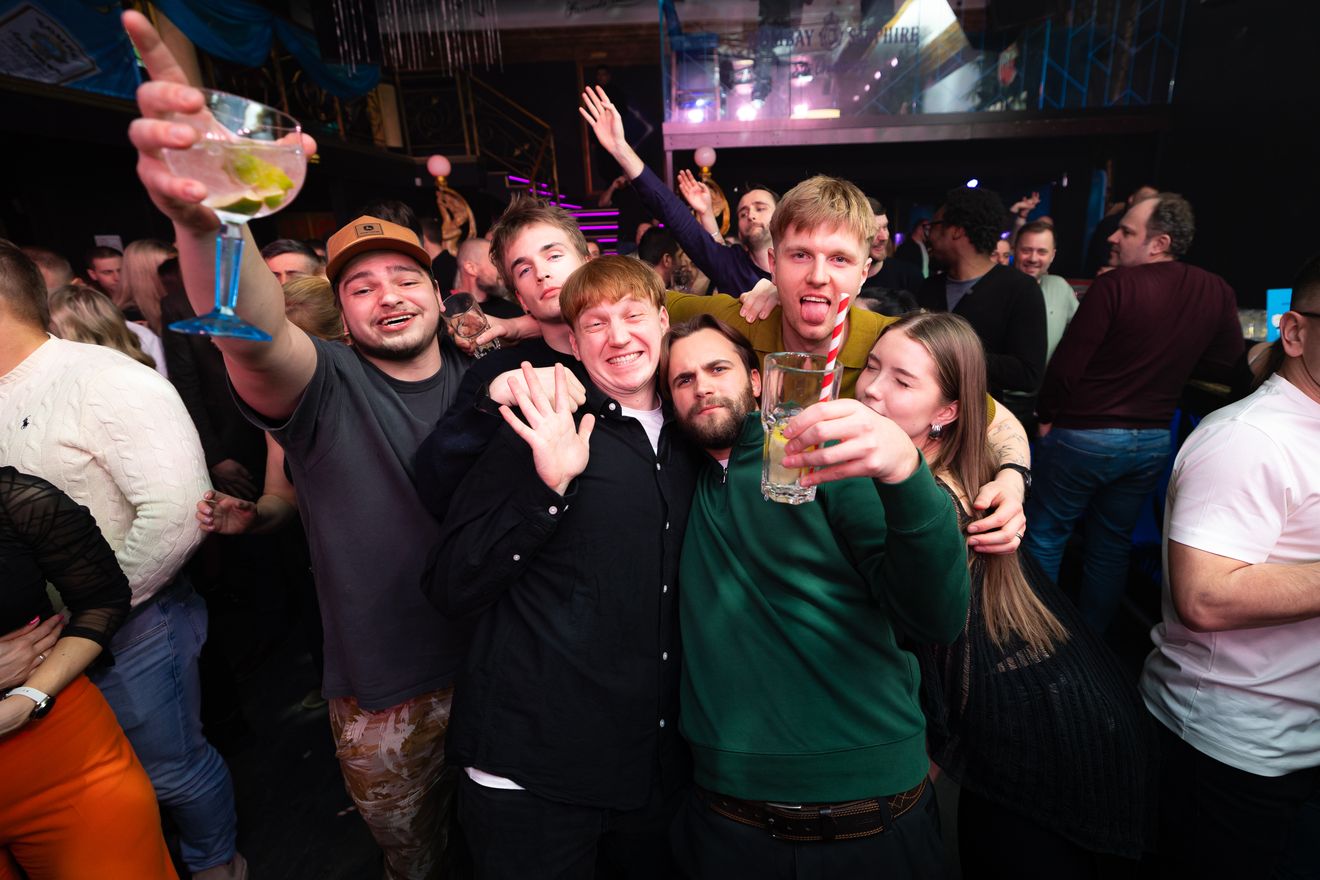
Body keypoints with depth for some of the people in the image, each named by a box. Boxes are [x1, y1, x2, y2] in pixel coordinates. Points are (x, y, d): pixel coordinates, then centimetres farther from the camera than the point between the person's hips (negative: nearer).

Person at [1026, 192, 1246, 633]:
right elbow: (1229, 368, 8)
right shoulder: (1217, 293, 0)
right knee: (1112, 543, 18)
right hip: (1153, 442, 6)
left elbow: (1066, 364, -16)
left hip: (1083, 435, -5)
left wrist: (1046, 415, -1)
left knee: (1045, 535, 8)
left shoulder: (1116, 285, -16)